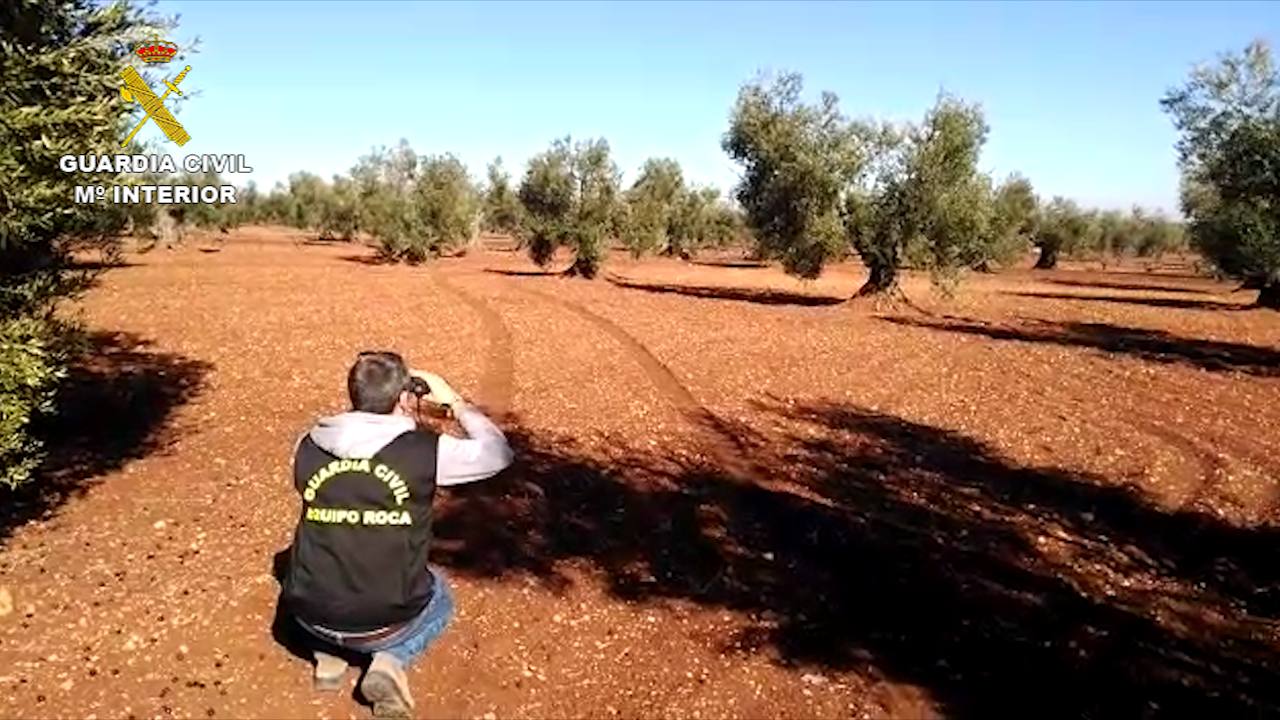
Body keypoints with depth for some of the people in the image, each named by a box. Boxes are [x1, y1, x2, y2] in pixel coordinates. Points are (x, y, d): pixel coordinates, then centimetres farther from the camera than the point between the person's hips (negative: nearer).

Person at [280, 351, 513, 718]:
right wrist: (455, 401, 9)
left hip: (310, 617, 4)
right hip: (383, 622, -3)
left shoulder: (308, 447, -6)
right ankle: (390, 660, 4)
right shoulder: (425, 450, -16)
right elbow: (497, 453, -1)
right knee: (439, 594, 29)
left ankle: (329, 653, 15)